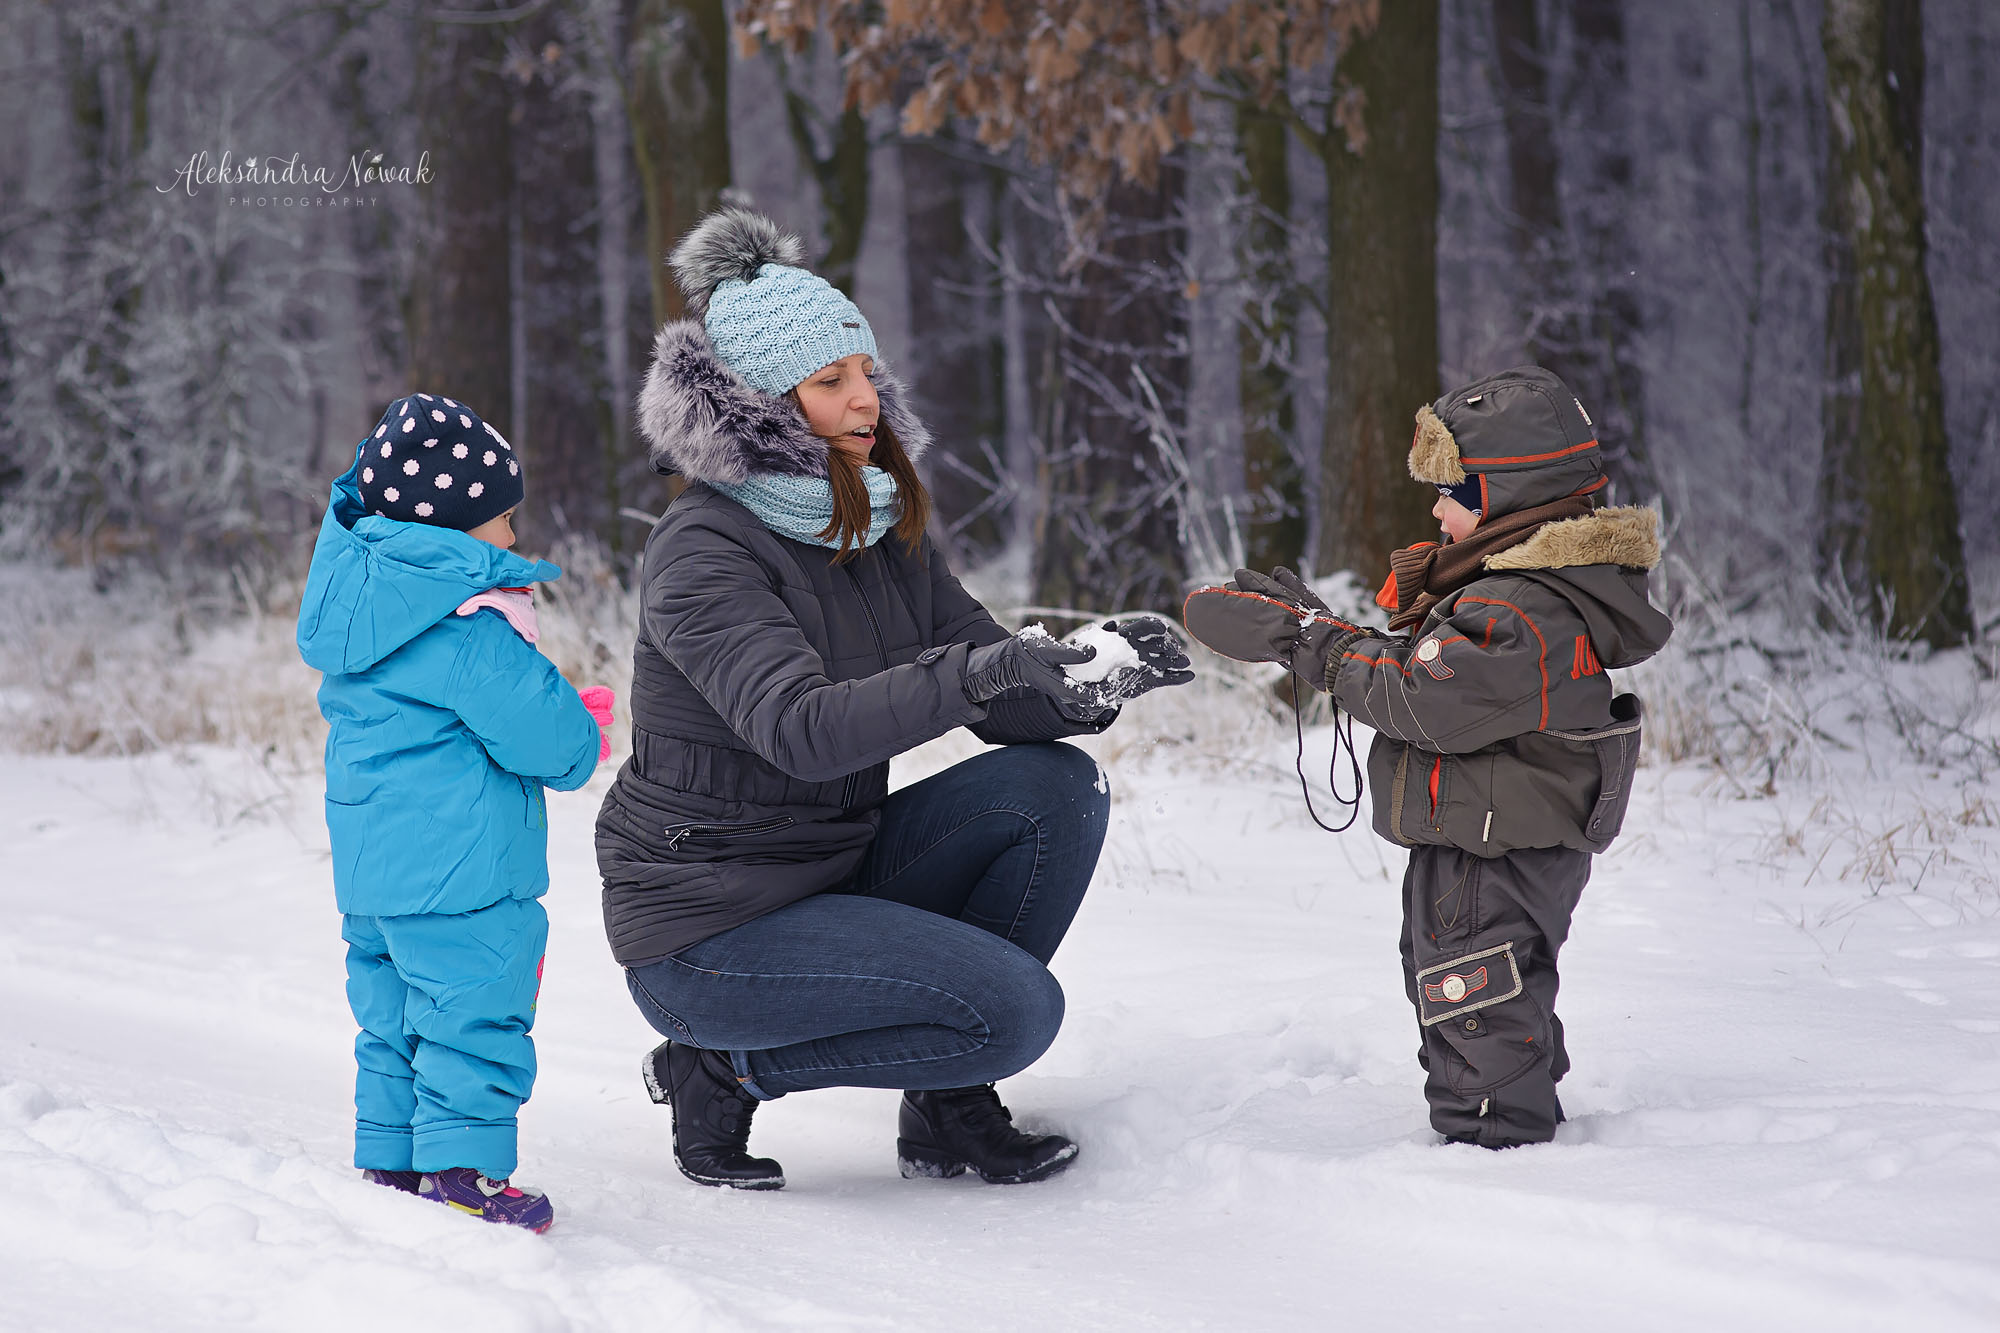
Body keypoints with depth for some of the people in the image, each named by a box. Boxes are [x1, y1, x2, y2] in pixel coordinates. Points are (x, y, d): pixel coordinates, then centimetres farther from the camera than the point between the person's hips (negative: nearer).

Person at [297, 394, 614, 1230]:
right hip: (457, 873, -10)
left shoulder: (362, 612, 12)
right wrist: (582, 741, 4)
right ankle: (462, 1175, -1)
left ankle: (390, 1166, 23)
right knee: (474, 1020, -2)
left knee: (393, 1022, 17)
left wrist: (567, 717, 18)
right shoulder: (468, 631, -19)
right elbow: (540, 730, -19)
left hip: (370, 876, 10)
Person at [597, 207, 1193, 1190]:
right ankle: (722, 1070, -1)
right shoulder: (705, 554, -19)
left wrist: (1094, 678, -20)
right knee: (1015, 1006, -19)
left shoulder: (881, 531, 6)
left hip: (839, 867, 8)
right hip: (706, 922, -8)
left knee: (1056, 786, -8)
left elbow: (1007, 703, 2)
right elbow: (801, 730, -35)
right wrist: (969, 675, -45)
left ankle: (952, 1106, 1)